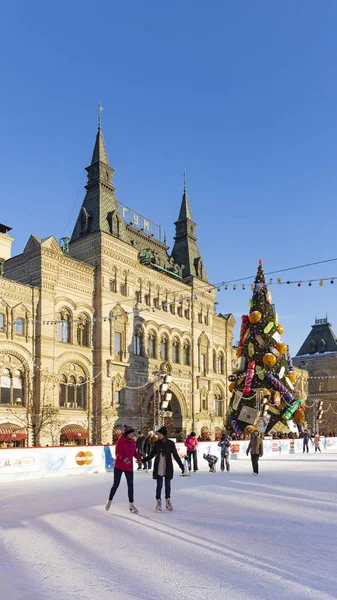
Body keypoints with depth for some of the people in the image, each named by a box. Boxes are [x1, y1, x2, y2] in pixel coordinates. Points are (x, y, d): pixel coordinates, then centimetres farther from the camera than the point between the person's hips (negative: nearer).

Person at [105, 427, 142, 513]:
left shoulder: (133, 442, 2)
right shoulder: (120, 441, -16)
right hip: (119, 466, -5)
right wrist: (123, 458, -44)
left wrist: (139, 457, -11)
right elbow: (118, 453, -25)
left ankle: (131, 504, 15)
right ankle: (109, 501, 25)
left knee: (130, 485, 5)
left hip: (129, 467, 5)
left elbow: (134, 452, 9)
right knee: (116, 484, 3)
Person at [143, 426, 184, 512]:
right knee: (159, 485, 1)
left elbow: (176, 455, -1)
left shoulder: (170, 443, -7)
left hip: (168, 468, -1)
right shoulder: (157, 443, -1)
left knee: (167, 484, 8)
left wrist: (181, 466, -3)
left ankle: (168, 501, 22)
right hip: (158, 468, 1)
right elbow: (152, 454, 6)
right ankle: (158, 502, 12)